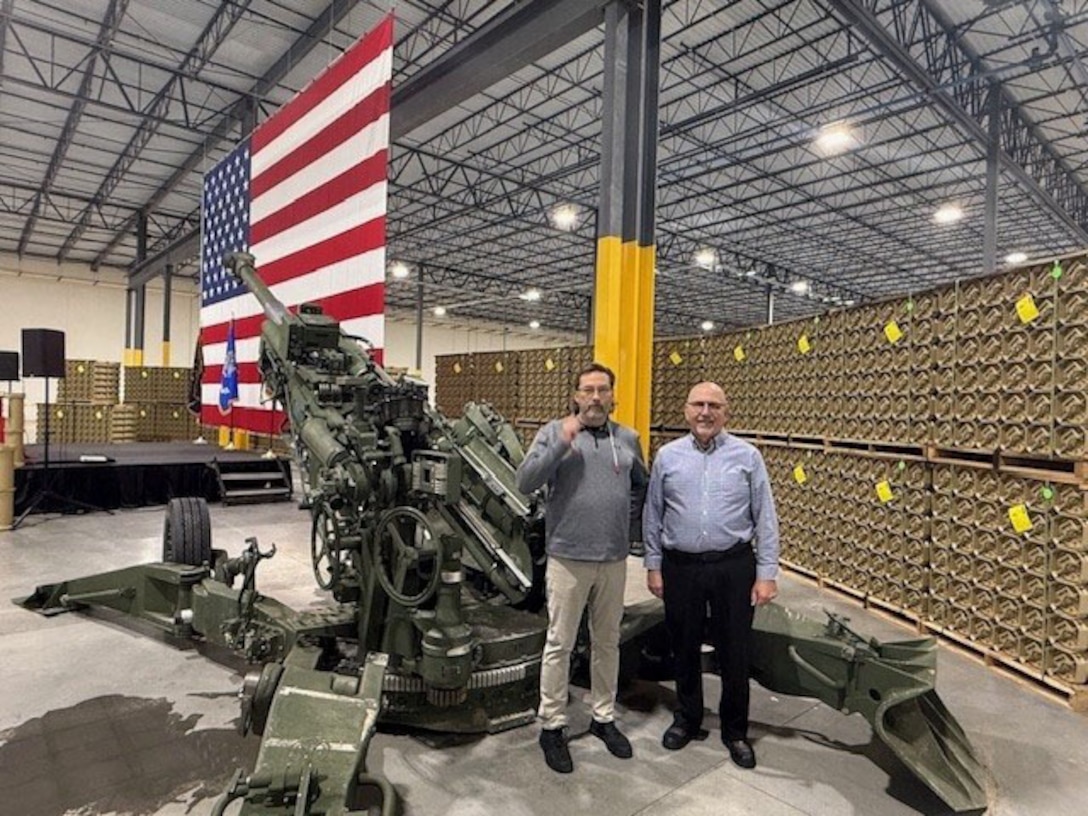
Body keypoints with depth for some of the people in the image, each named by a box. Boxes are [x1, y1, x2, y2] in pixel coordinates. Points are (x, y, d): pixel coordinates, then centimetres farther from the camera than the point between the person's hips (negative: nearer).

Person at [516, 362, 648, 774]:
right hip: (568, 558, -4)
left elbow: (641, 487, 21)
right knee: (560, 644, 7)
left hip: (614, 560, 4)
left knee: (607, 642, 17)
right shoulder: (555, 431, -5)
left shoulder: (628, 439, 7)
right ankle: (552, 725, 22)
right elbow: (525, 482, -15)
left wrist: (632, 527, 11)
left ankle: (604, 717, 34)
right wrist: (561, 442, -22)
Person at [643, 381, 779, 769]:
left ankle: (735, 730, 31)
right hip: (681, 566, 1)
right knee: (685, 649, 15)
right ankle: (687, 719, 36)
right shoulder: (667, 456, 2)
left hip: (733, 567, -1)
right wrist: (653, 566, 4)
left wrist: (767, 573, -4)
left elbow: (765, 519, -1)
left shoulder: (747, 456, -1)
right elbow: (653, 516, 5)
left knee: (734, 652, 10)